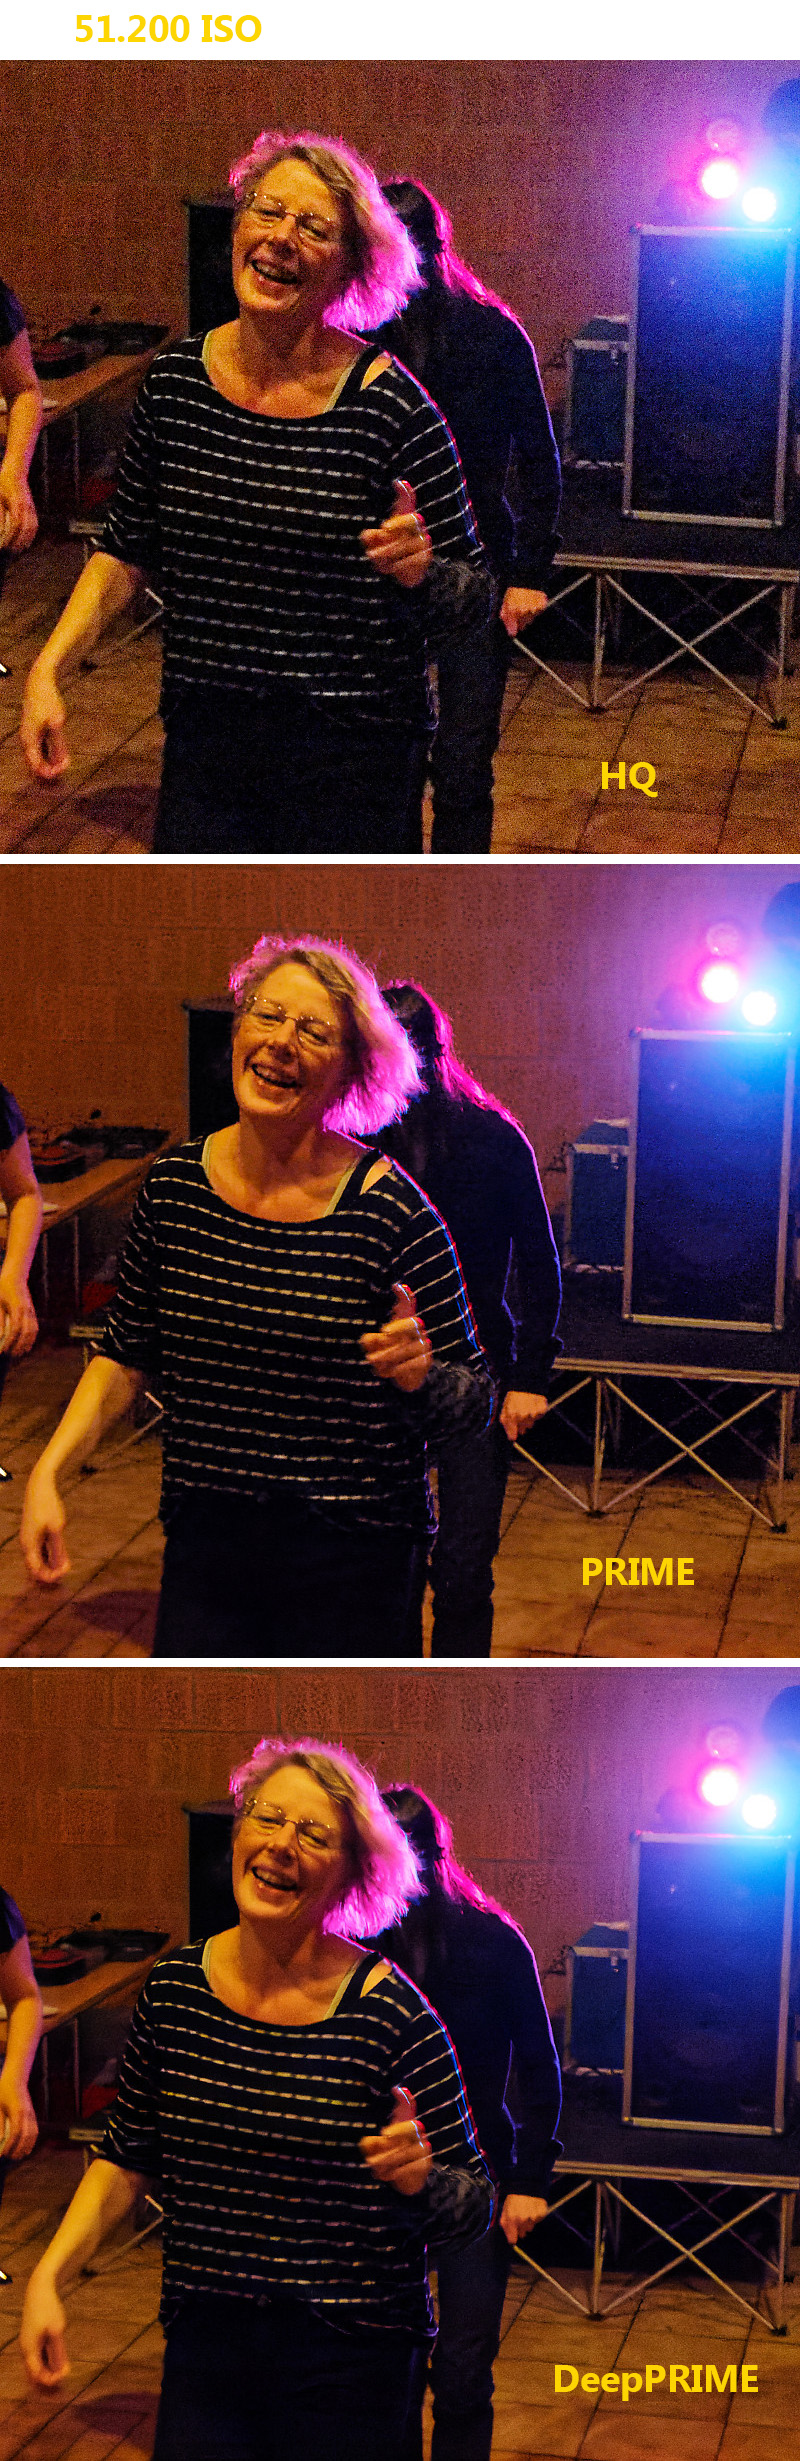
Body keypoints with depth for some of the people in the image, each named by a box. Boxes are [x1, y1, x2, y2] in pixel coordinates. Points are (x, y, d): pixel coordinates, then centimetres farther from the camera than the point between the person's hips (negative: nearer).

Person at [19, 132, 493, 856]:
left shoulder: (389, 408, -13)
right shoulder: (176, 382, -1)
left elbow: (474, 594, -6)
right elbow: (126, 552, 12)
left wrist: (421, 572, -28)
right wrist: (48, 668, 2)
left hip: (353, 765, -3)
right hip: (205, 748, 3)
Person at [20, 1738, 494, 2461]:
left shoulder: (390, 2015, -15)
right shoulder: (174, 1988, -2)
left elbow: (474, 2205, -8)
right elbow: (127, 2158, 12)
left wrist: (419, 2179, -29)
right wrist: (49, 2276, 2)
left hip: (348, 2371, -3)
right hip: (204, 2350, 4)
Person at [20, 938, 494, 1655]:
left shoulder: (391, 1212, -14)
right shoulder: (174, 1185, -2)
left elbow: (473, 1400, -7)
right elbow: (126, 1354, 11)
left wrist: (419, 1376, -28)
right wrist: (48, 1471, 1)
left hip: (350, 1565, -3)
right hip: (205, 1547, 3)